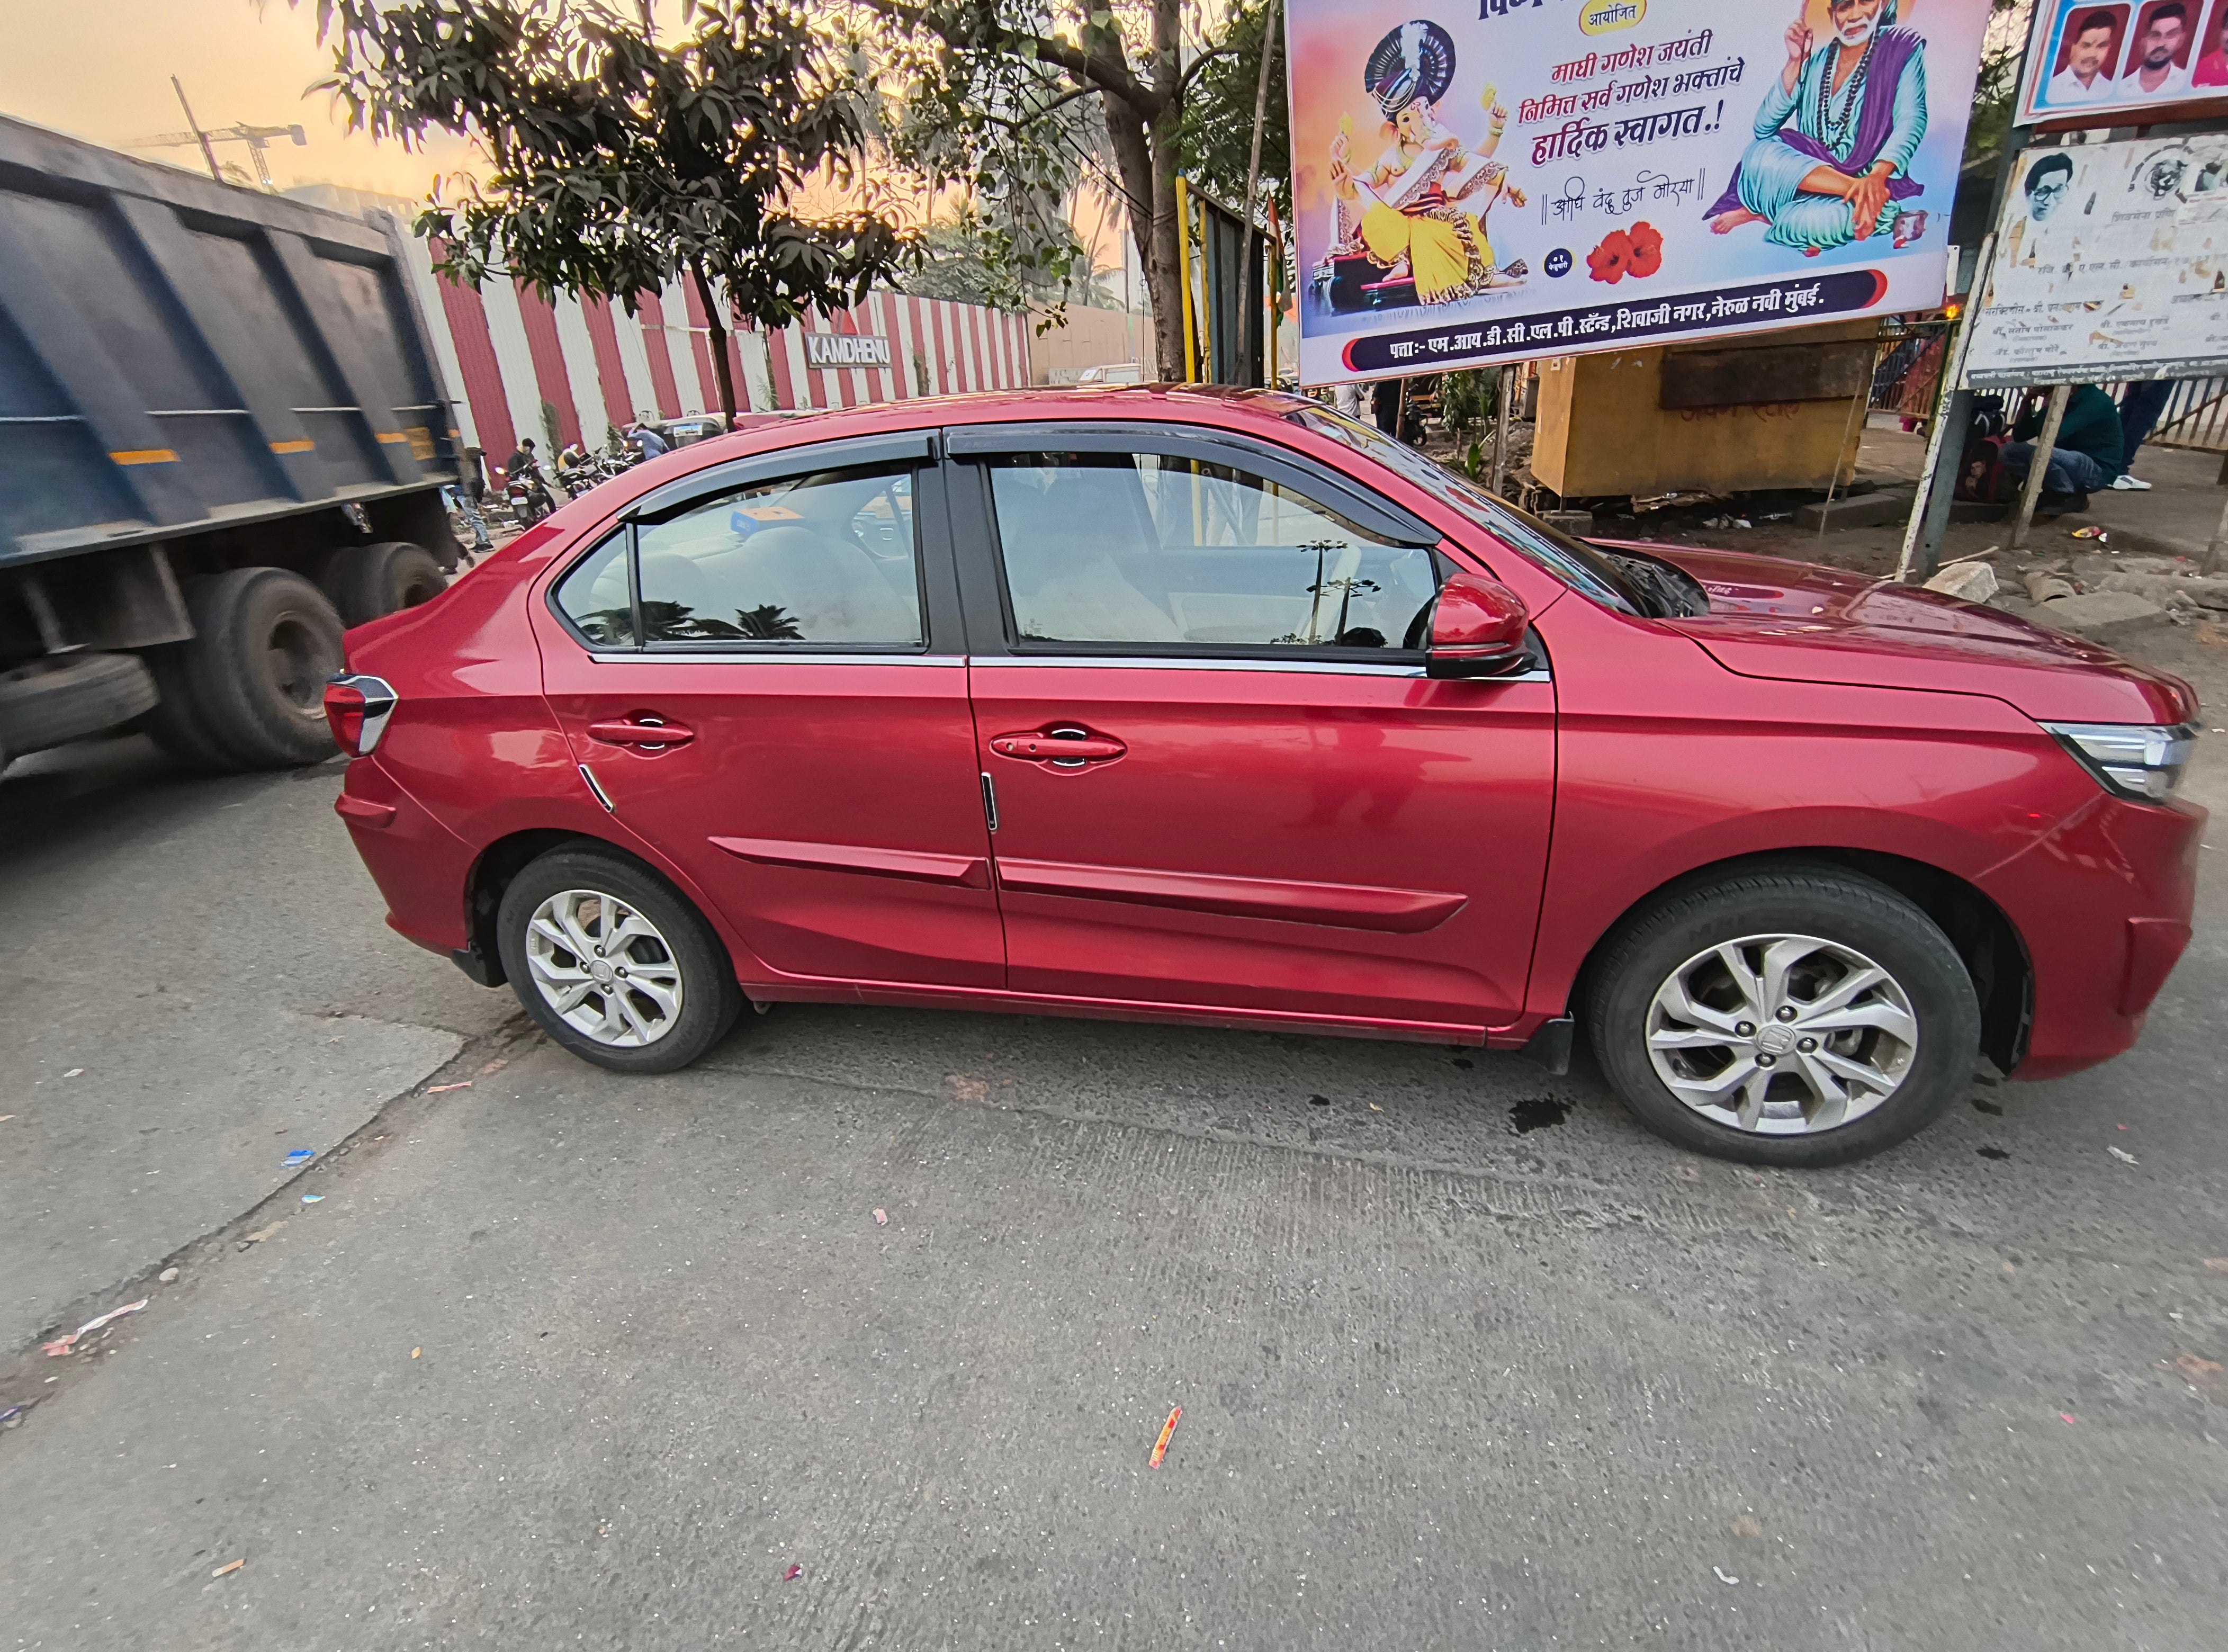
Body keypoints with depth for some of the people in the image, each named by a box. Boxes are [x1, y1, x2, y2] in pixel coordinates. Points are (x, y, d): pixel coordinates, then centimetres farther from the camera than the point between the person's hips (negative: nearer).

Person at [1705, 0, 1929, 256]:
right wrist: (1795, 62, -8)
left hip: (1866, 178, -3)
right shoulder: (1816, 61, 11)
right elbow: (1763, 129, 1)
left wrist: (1876, 177, -31)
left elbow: (1911, 121, -12)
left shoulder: (1902, 49, 0)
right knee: (1760, 153, -27)